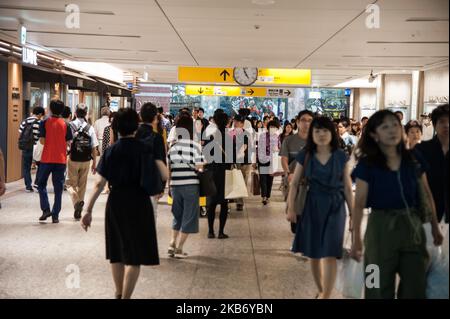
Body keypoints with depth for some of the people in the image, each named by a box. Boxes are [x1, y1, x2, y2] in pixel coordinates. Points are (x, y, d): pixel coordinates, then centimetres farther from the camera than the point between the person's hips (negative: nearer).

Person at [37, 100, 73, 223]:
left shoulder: (44, 123, -5)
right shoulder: (65, 124, 1)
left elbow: (42, 141, -8)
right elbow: (68, 142, 1)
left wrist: (49, 142, 12)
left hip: (46, 159, -1)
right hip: (61, 160, 1)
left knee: (41, 184, 15)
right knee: (58, 188, 6)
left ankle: (46, 209, 1)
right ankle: (55, 215, 6)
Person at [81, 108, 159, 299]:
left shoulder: (110, 151, -2)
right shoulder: (144, 149, -5)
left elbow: (99, 184, -6)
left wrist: (88, 210, -3)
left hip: (116, 203, 3)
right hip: (139, 202, -2)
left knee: (117, 252, 18)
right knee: (134, 255, 4)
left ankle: (119, 294, 30)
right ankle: (125, 296, 0)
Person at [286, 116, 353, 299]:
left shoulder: (341, 156, -1)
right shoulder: (305, 155, 0)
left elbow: (347, 187, 2)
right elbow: (295, 183, 2)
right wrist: (290, 208, -5)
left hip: (334, 207, -2)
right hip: (311, 206, 2)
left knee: (330, 254, -8)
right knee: (313, 253, 11)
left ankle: (326, 295, -2)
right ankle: (321, 291, 30)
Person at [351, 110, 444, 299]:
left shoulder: (414, 160, 2)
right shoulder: (367, 165, -8)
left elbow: (426, 196, 11)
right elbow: (359, 204, -8)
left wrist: (435, 227, 13)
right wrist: (356, 238, -11)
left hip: (412, 226, 3)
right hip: (382, 227, -3)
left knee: (415, 287, 12)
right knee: (380, 288, 7)